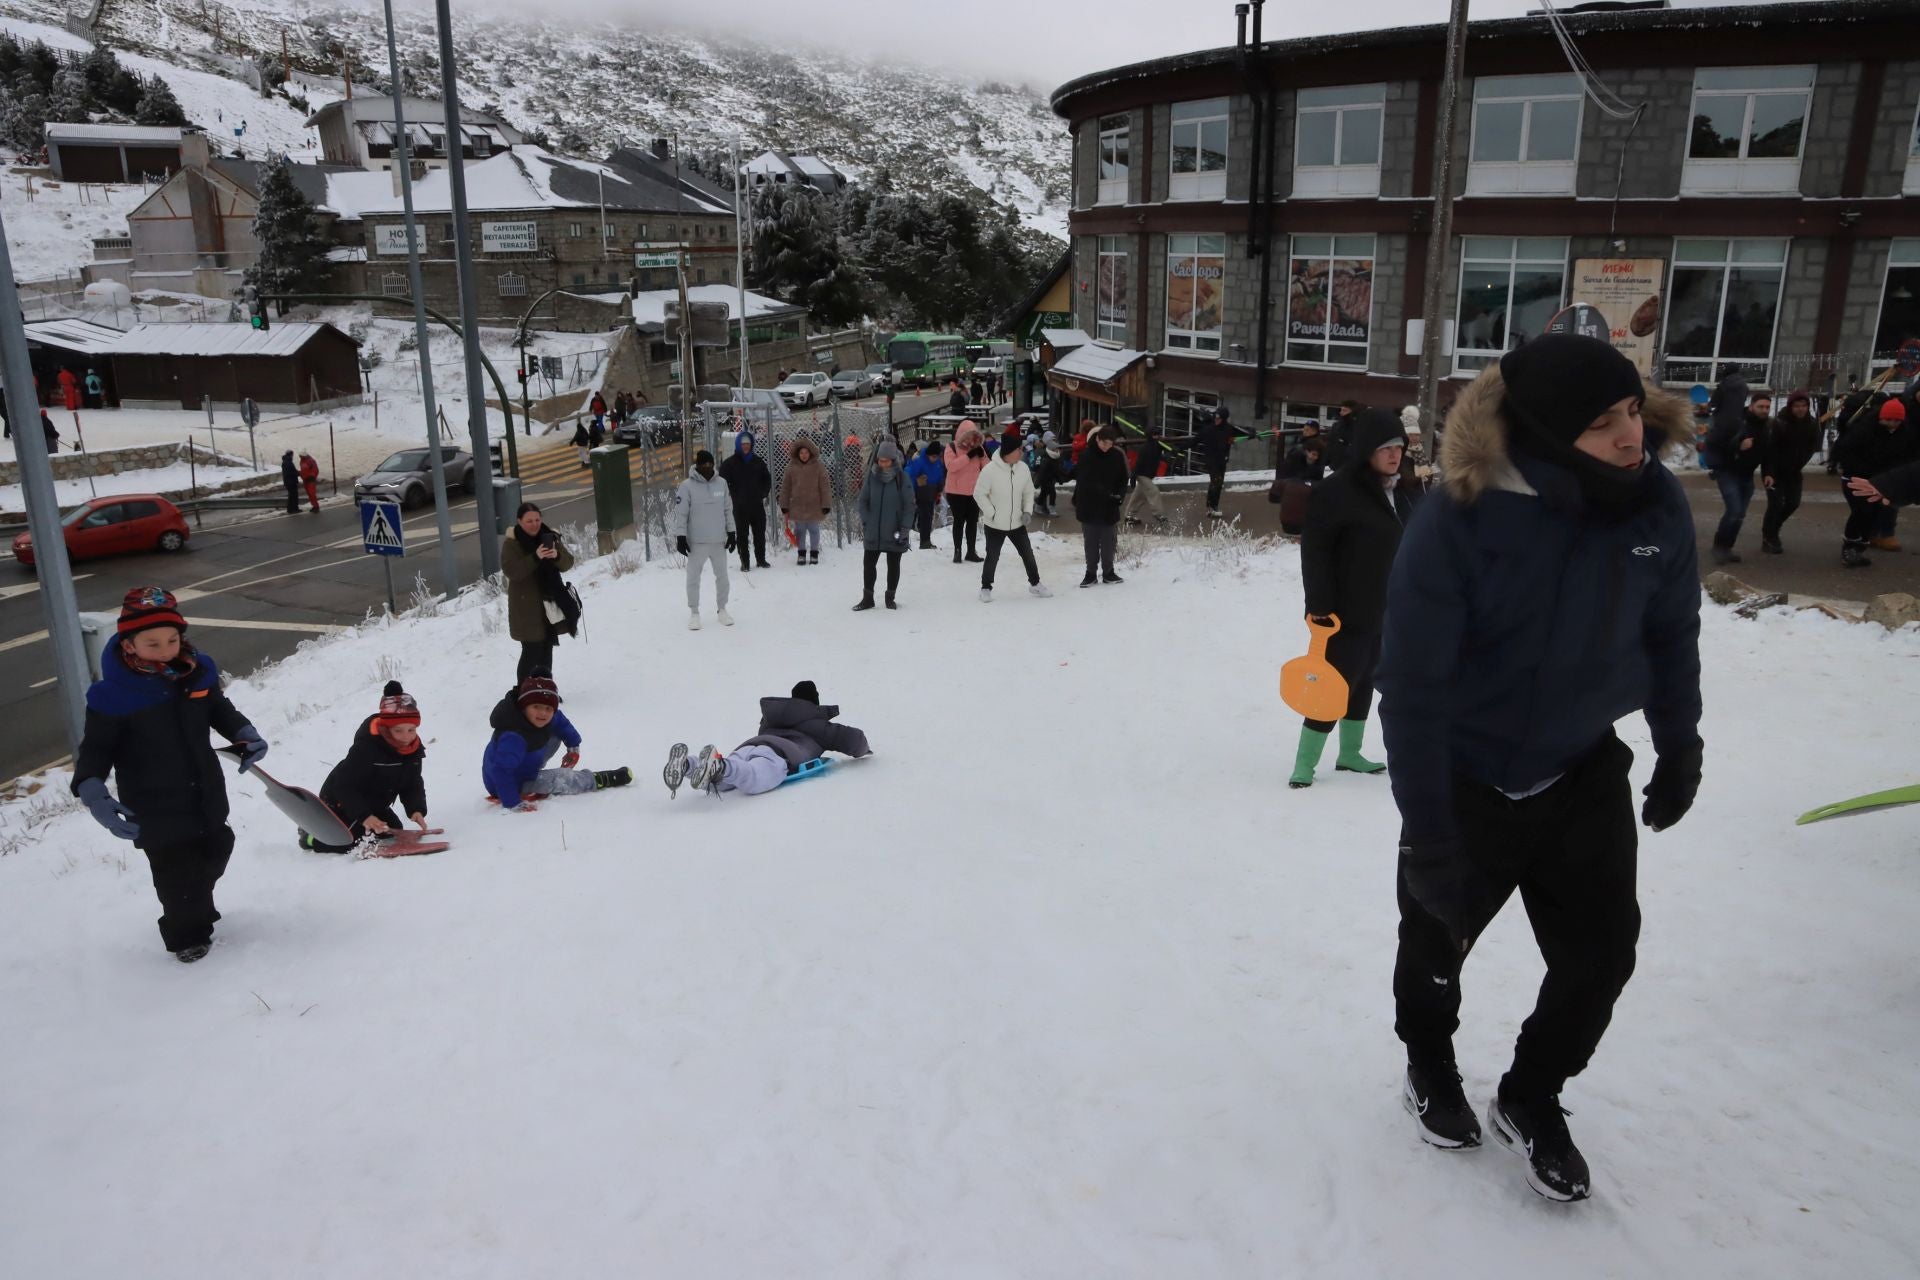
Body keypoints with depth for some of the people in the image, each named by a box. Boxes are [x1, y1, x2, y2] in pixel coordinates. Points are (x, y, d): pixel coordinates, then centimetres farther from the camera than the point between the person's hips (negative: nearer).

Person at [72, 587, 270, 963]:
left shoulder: (197, 673, -6)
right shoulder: (113, 696, -20)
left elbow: (220, 710, 11)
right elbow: (94, 750, -13)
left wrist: (245, 734, -5)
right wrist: (92, 791, -28)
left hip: (208, 798, 6)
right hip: (157, 812, -6)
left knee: (214, 854, 24)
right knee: (177, 875, 1)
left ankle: (200, 914, 50)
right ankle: (186, 936, 26)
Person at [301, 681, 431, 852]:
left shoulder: (414, 749, -12)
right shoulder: (366, 747, -33)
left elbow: (413, 785, -5)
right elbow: (345, 786, -29)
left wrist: (416, 809, -24)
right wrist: (364, 816, -38)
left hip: (373, 804, 7)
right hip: (340, 801, -7)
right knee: (351, 844, -19)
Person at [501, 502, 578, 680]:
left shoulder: (549, 537, 5)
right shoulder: (511, 544, -8)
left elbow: (568, 563, -1)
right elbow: (511, 571, -21)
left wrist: (557, 555, -24)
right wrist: (535, 557, -33)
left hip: (550, 603, 5)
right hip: (527, 608, -5)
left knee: (546, 649, 15)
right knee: (532, 653, -8)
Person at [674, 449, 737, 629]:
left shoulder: (721, 483, 4)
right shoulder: (687, 486, -8)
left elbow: (728, 510, 11)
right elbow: (680, 514, -8)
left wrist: (731, 532, 9)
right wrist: (680, 537, -11)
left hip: (719, 540, 4)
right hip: (696, 542, -3)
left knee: (722, 576, 11)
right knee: (693, 578, 4)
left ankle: (721, 609, 26)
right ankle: (694, 613, 16)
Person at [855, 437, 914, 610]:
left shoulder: (901, 477, -6)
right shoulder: (872, 476, 1)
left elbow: (909, 504, -6)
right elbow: (863, 501, 6)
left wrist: (905, 528, -11)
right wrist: (865, 522, -3)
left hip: (894, 532, -2)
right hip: (873, 531, 2)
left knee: (893, 565, 9)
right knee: (868, 563, 6)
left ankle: (890, 597, 24)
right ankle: (867, 598, 19)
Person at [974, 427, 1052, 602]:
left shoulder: (1023, 468, -4)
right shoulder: (990, 470, -19)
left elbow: (1029, 492, 8)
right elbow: (979, 493, -14)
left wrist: (1027, 511, -4)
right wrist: (991, 513, -15)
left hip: (1017, 523, 5)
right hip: (995, 524, -5)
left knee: (1028, 554, 12)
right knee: (992, 557, 4)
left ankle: (1034, 583, 29)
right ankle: (986, 588, 20)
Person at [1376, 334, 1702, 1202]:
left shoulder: (1656, 500, -15)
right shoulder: (1459, 518, -30)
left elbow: (1672, 632, 3)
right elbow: (1411, 687, -27)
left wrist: (1679, 746, 11)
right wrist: (1426, 830, -24)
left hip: (1584, 773, 4)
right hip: (1466, 776, -3)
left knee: (1601, 953, 8)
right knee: (1436, 940, 18)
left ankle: (1530, 1101, 35)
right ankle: (1429, 1068, 48)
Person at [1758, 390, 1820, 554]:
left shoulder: (1812, 424, -5)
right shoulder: (1778, 423, -22)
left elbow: (1812, 447, 7)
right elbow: (1768, 449, -25)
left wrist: (1799, 465, -2)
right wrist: (1768, 473, -32)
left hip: (1793, 470, 6)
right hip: (1774, 469, -6)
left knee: (1793, 503, 6)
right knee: (1776, 502, -11)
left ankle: (1771, 530, 29)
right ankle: (1768, 538, 4)